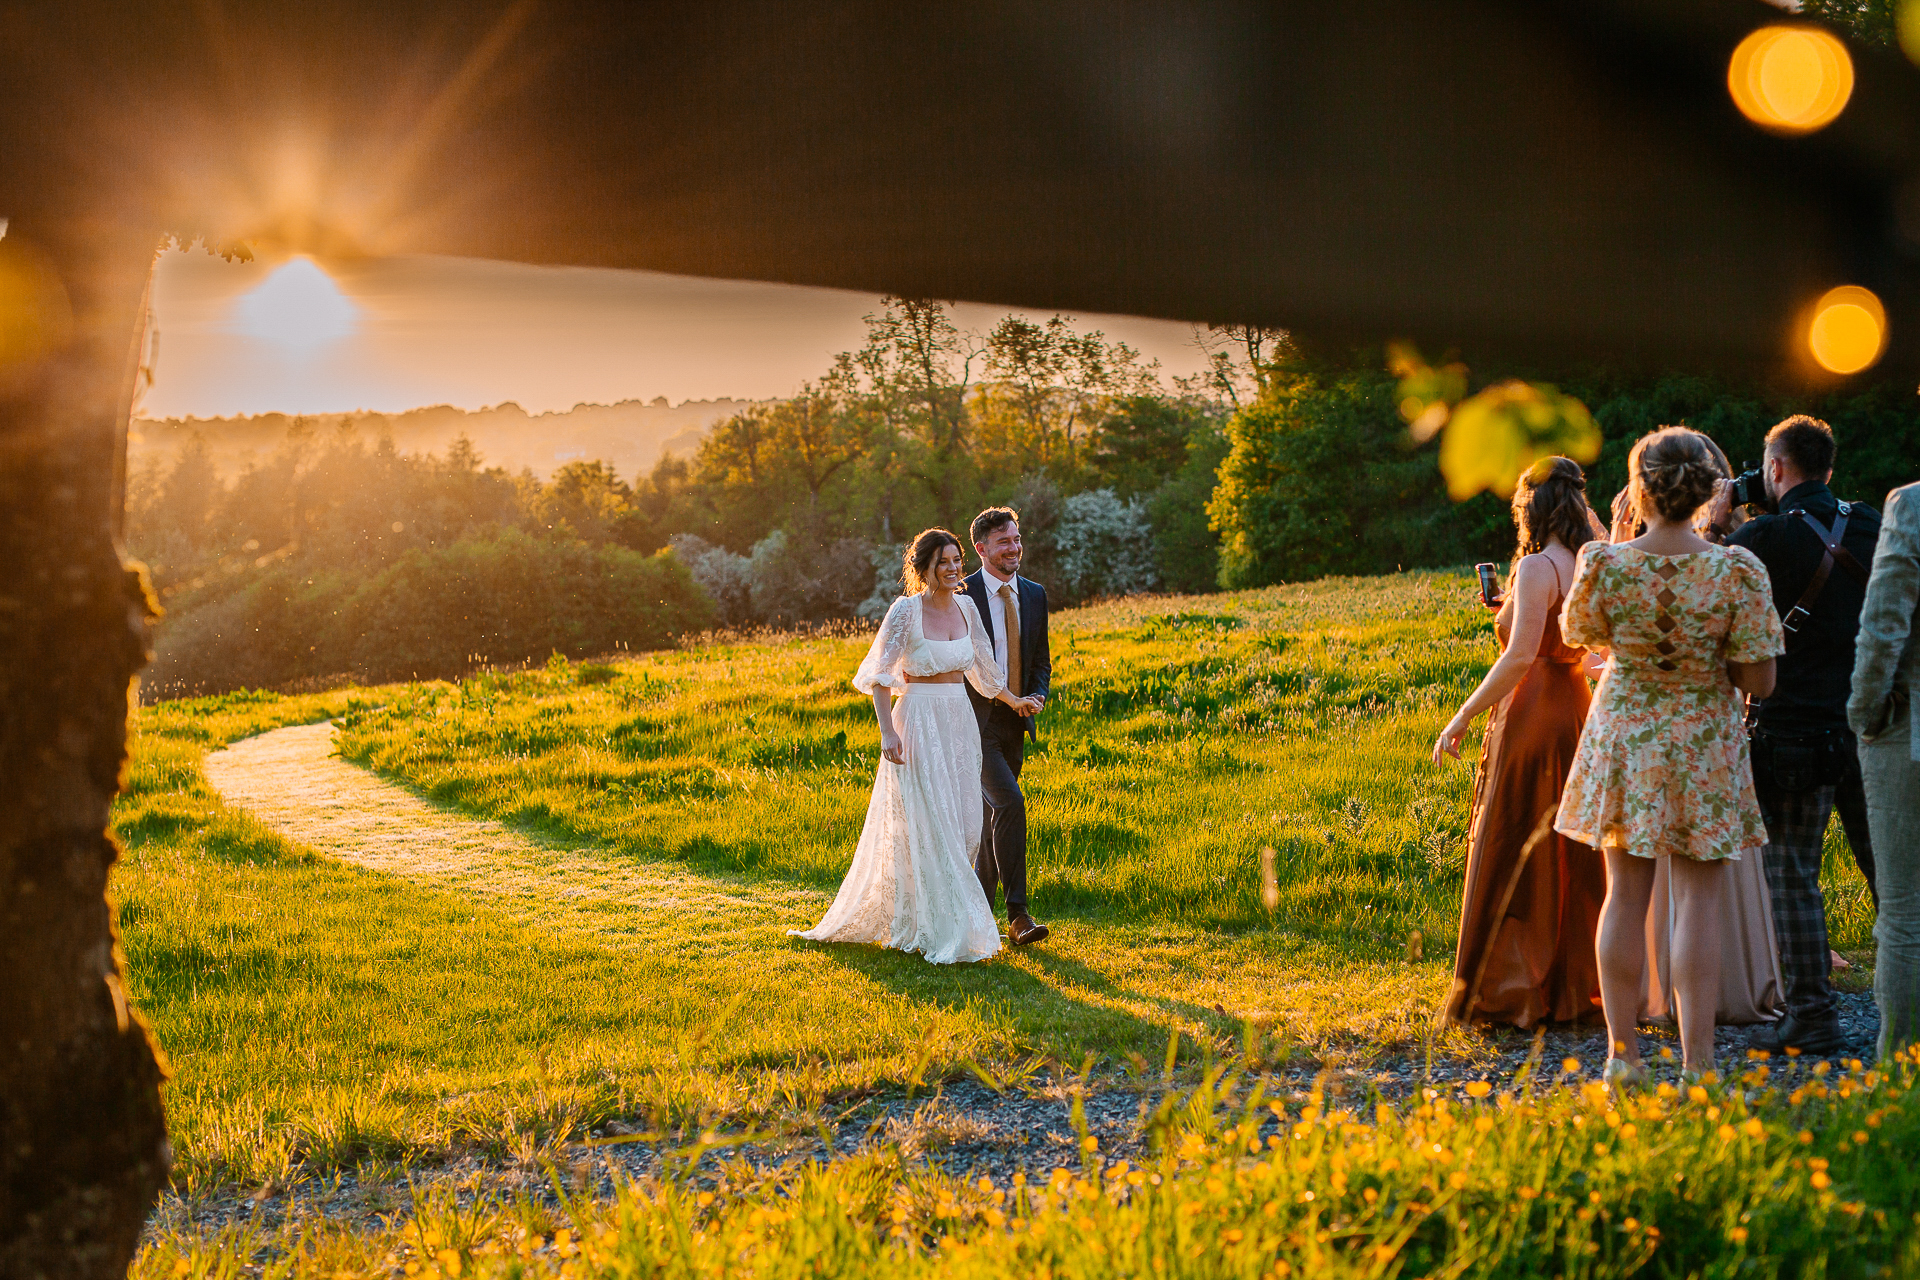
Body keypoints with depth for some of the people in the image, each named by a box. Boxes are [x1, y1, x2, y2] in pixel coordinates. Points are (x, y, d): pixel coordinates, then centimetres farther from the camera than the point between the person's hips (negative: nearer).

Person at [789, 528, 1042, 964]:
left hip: (959, 723, 7)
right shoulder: (906, 610, -11)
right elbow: (877, 675, -11)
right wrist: (888, 732, -19)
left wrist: (1014, 701, 15)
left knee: (962, 826, 6)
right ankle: (943, 932, 0)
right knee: (929, 827, -6)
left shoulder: (965, 607, 7)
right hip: (919, 724, -7)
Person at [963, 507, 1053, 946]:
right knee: (1010, 803, -20)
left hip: (1015, 724, 6)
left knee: (995, 817, 12)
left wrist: (1037, 697, -5)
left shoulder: (1035, 594, 9)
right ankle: (1017, 914, -18)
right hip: (975, 723, -6)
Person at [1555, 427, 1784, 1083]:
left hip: (1623, 737, 1)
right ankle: (1697, 1063, 4)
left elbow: (1578, 633, 7)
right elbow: (1759, 682, -12)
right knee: (1698, 899, 4)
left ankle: (1623, 1054, 17)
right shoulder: (1738, 571, -17)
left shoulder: (1603, 564, -15)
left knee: (1625, 895, 11)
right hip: (1703, 743, -1)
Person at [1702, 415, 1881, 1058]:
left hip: (1794, 725, -5)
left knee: (1790, 872, 1)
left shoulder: (1766, 537, -10)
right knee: (1887, 867, 11)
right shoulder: (1872, 527, 7)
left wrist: (1715, 524, 9)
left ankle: (1813, 1017, 1)